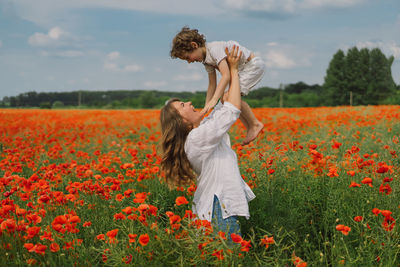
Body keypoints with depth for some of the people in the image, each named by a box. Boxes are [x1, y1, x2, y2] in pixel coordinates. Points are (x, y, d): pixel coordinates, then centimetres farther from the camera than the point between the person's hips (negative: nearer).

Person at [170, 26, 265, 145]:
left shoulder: (214, 49, -27)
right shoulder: (206, 59, 4)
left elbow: (226, 75, -38)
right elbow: (212, 85, 7)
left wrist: (214, 100, -45)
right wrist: (206, 109, 2)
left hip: (254, 64, -10)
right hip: (241, 69, 10)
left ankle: (255, 124, -8)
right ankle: (250, 129, 8)